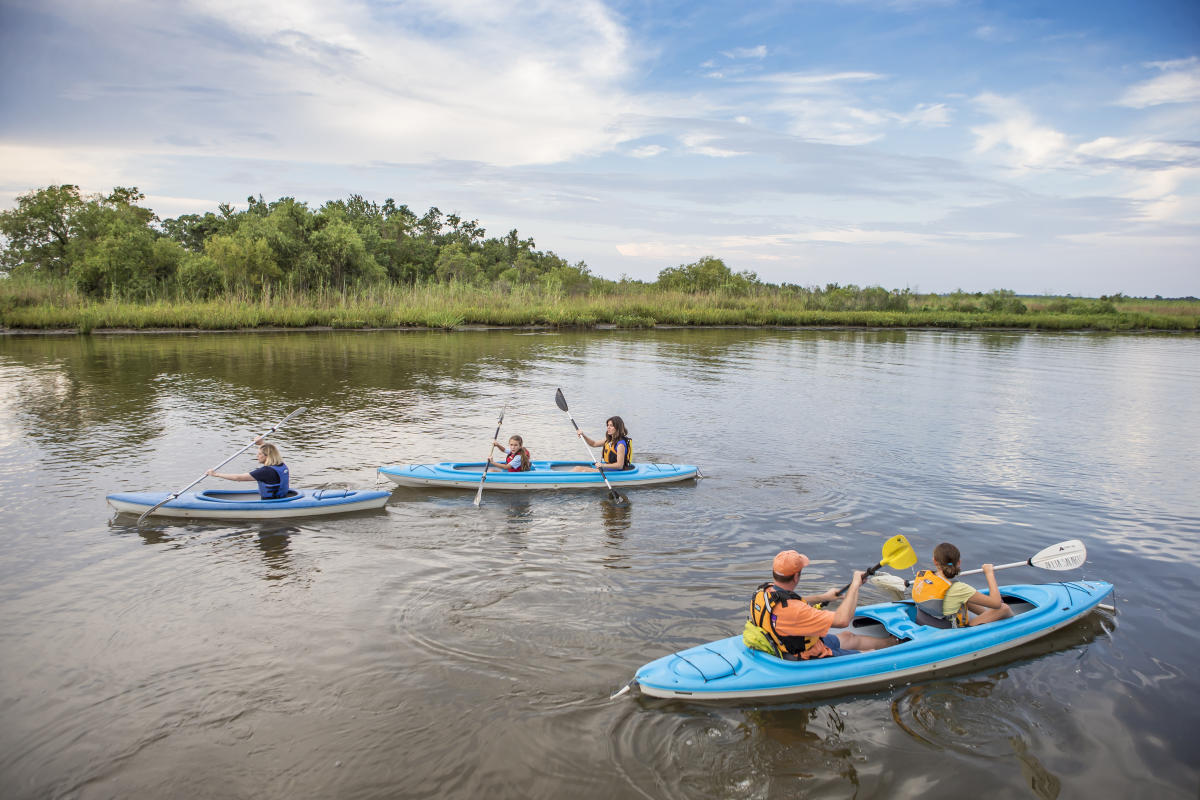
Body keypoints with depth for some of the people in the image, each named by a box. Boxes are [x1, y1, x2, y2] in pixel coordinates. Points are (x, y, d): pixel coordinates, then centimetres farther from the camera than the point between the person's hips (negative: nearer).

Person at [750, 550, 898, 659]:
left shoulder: (765, 590, -11)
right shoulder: (791, 610, -39)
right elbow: (842, 620, -36)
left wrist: (822, 597, 23)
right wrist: (855, 585, -24)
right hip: (808, 660, -9)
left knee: (848, 638, 27)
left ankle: (894, 641, 47)